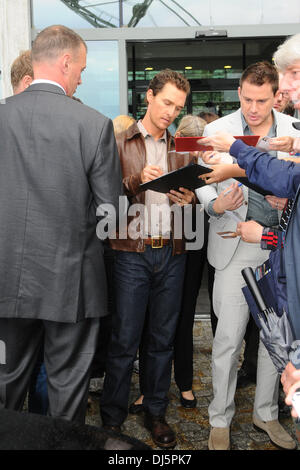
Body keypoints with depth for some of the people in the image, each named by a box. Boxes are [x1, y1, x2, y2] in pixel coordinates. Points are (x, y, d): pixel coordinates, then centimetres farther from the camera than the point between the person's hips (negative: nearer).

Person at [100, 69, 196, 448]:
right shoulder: (119, 143, 2)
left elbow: (191, 198, 16)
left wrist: (189, 200, -6)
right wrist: (136, 181, -21)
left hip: (172, 253, 4)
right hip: (132, 252, -3)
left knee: (163, 338, 11)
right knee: (125, 340, 2)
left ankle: (156, 413, 26)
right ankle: (112, 417, 19)